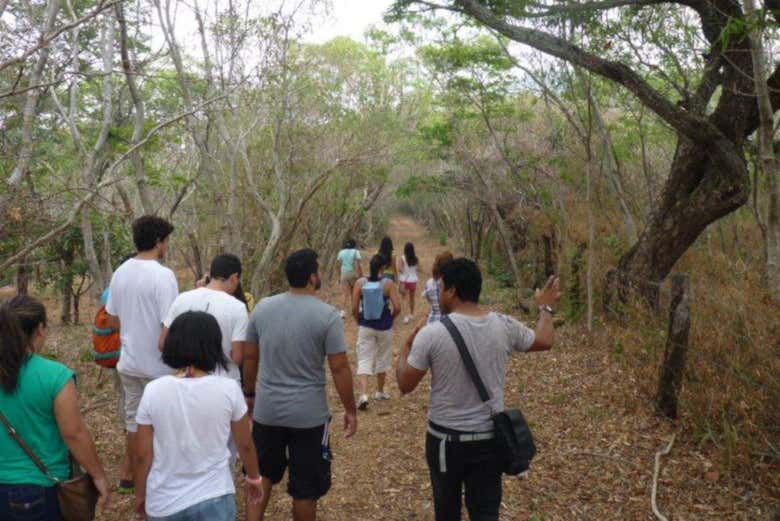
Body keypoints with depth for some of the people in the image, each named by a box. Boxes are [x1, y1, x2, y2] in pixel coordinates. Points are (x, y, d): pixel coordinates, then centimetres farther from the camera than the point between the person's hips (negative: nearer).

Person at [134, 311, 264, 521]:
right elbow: (245, 445, -1)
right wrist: (254, 478, 17)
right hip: (214, 499, -1)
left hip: (163, 503, 1)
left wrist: (140, 495, 12)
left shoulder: (153, 391, -13)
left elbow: (142, 456, -6)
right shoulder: (228, 389, -14)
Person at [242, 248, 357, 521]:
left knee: (262, 474, 23)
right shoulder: (327, 315, -15)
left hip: (267, 410, 4)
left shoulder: (262, 307, -2)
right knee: (306, 486, 13)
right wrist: (350, 410, -2)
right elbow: (340, 369, -13)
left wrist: (250, 393, 20)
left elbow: (249, 358, 7)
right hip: (309, 415, -4)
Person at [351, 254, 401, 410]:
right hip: (384, 327, 0)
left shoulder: (360, 283, -6)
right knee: (382, 358, 17)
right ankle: (380, 392, 31)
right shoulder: (388, 283, -10)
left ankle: (364, 395, -12)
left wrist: (359, 321, 11)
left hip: (365, 327, 0)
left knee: (364, 360, 4)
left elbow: (354, 308, -6)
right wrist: (390, 319, 5)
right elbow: (397, 307, -14)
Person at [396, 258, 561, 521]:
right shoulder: (504, 327, -7)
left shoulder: (432, 333, -18)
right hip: (489, 437, 3)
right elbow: (544, 341, 14)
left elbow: (405, 385, -8)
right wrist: (545, 307, 32)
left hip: (446, 438, -2)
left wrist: (406, 347, 9)